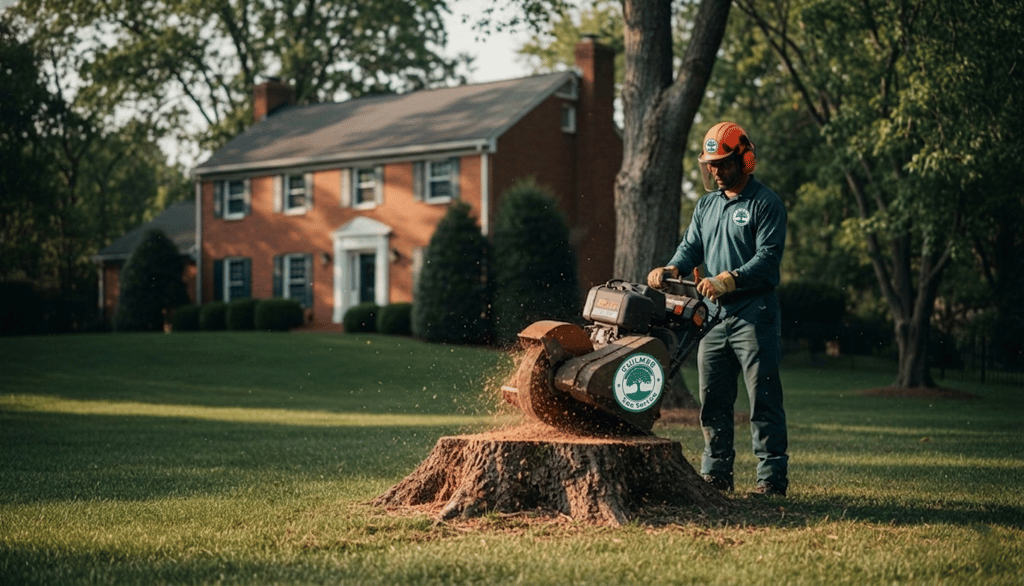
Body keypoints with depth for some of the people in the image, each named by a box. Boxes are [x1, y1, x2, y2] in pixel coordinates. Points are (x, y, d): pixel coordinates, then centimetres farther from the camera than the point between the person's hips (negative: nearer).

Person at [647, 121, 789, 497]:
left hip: (754, 314, -7)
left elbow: (768, 258, -15)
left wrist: (729, 280, -28)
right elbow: (691, 247, 11)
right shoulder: (707, 205, 17)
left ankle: (772, 477, -2)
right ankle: (716, 474, 16)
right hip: (714, 315, 7)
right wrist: (671, 270, -10)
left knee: (763, 399, -5)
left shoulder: (766, 204, -6)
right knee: (713, 399, 9)